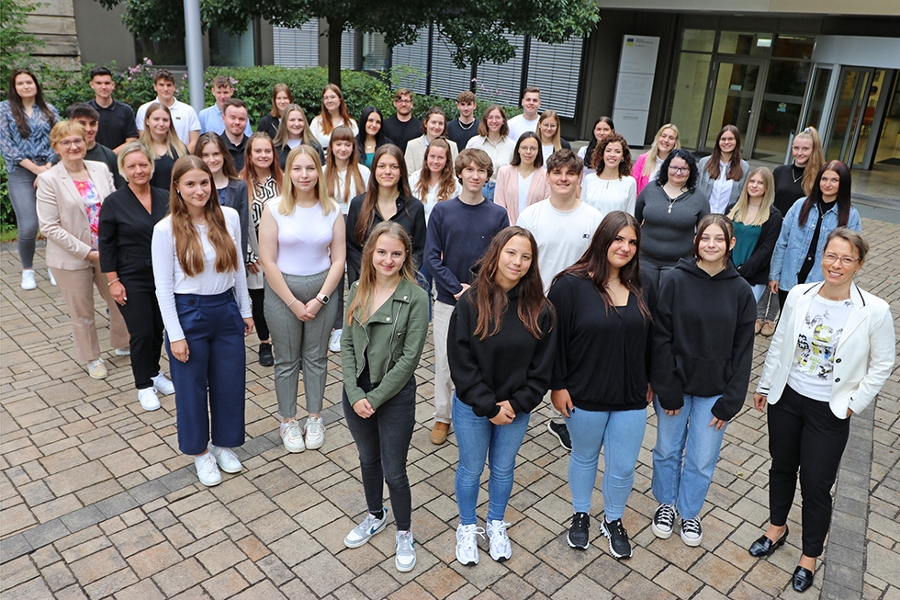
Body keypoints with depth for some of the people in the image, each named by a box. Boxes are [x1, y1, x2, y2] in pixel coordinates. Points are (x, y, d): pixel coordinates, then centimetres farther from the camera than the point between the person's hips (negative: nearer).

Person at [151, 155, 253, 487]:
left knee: (230, 382, 13)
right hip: (188, 313, -3)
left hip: (226, 310, 3)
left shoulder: (229, 217, -4)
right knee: (192, 386, 12)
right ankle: (200, 451, 33)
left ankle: (224, 444, 37)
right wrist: (176, 334, -10)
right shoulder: (166, 229, -13)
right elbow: (163, 286, -10)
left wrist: (245, 310, 9)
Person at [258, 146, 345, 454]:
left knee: (316, 357, 13)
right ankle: (288, 421, 27)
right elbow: (268, 260, -11)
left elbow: (338, 258, -2)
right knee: (287, 359, 11)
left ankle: (315, 417, 30)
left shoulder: (331, 209, -3)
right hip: (282, 291, -1)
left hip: (322, 291, 2)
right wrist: (293, 302, -10)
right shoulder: (274, 208, -9)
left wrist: (320, 299, -9)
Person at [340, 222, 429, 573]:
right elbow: (347, 344, -1)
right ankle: (375, 517, 48)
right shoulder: (358, 291, -1)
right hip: (357, 391, 5)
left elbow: (409, 358, -17)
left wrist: (375, 398, -15)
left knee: (393, 471, 6)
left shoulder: (415, 297, -16)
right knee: (368, 460, 23)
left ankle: (404, 534, 32)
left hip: (395, 395, -4)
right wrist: (355, 394, -11)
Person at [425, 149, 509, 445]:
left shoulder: (498, 214, -1)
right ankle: (442, 417, 25)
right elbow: (431, 257, -5)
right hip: (447, 300, 0)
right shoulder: (442, 211, -2)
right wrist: (457, 287, -14)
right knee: (445, 361, 9)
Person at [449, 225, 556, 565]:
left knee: (503, 469, 21)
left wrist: (517, 403, -13)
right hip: (472, 407, -2)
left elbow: (543, 364, -5)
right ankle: (468, 528, 41)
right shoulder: (471, 301, -16)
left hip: (516, 409, 2)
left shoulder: (539, 308, -10)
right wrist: (488, 406, -16)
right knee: (471, 469, 16)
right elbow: (460, 361, -15)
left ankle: (496, 525, 45)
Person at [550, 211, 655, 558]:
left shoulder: (643, 290, 0)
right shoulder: (571, 285, -14)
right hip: (584, 397, -3)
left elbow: (651, 339, 9)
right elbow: (556, 338, -13)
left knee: (623, 467, 12)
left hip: (631, 398, 3)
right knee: (584, 457, 19)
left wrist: (650, 382, 12)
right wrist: (558, 386, -12)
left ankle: (613, 521, 39)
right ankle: (580, 516, 43)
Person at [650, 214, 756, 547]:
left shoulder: (741, 291, -5)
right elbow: (660, 339, -10)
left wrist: (730, 401, -6)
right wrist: (667, 391, -11)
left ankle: (690, 513, 36)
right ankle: (666, 504, 40)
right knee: (667, 450, 15)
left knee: (702, 460, 11)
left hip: (714, 392, 1)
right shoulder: (676, 281, -10)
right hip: (675, 385, -1)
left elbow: (742, 351, -2)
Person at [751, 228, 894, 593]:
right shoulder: (798, 295, -8)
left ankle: (810, 556, 32)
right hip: (786, 398, 3)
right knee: (781, 466, 20)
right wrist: (764, 385, 9)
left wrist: (854, 403, -6)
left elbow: (882, 365, -4)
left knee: (816, 485, 8)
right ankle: (777, 528, 45)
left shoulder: (874, 312, -16)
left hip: (829, 411, -3)